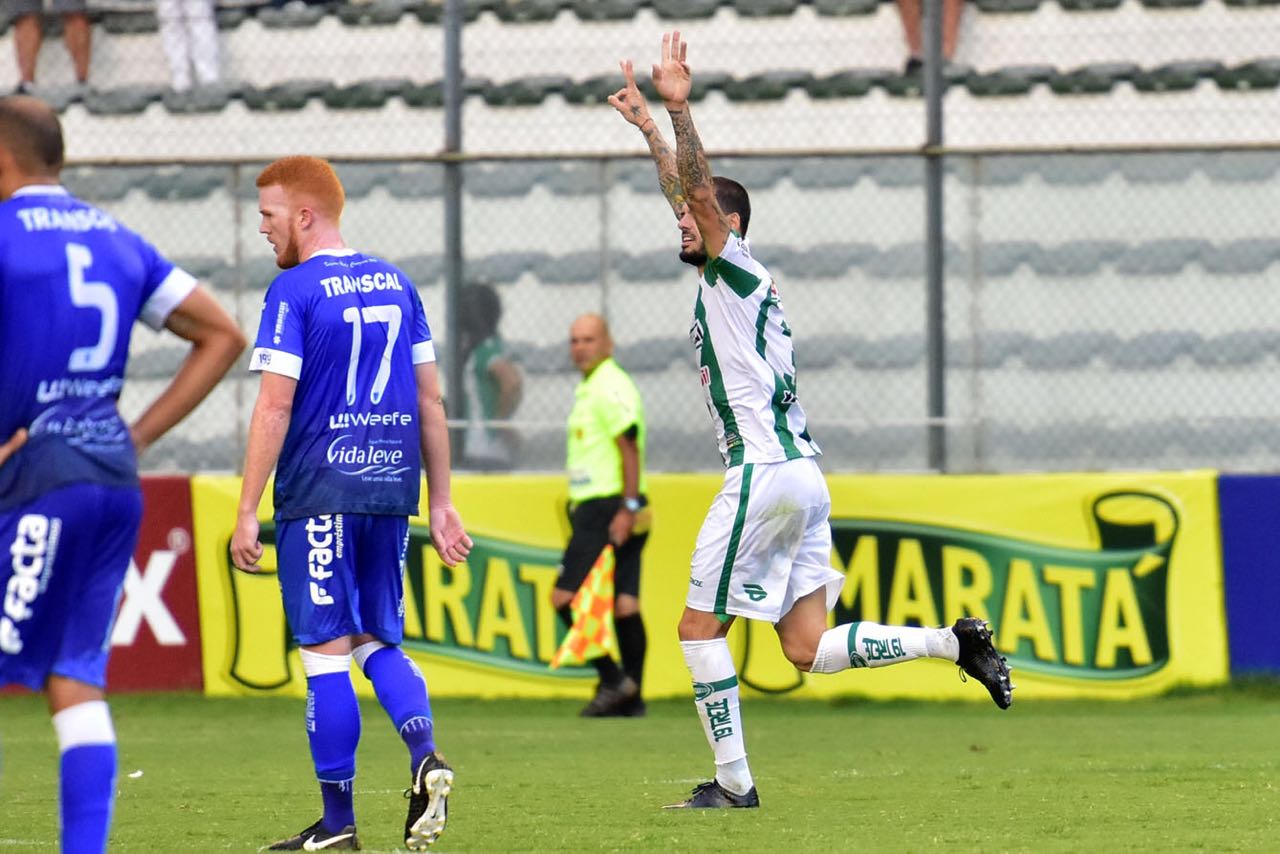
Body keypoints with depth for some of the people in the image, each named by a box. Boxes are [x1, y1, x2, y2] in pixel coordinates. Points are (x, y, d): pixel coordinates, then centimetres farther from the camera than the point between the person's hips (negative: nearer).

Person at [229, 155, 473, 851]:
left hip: (319, 492, -6)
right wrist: (440, 503, 17)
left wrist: (247, 513, -10)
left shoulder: (294, 292, -8)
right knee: (378, 642, 15)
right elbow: (431, 401, 13)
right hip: (391, 489, 6)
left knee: (327, 650, -1)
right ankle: (425, 755, -10)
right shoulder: (395, 285, 12)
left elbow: (274, 407, -12)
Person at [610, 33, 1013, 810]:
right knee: (808, 647, 5)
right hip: (801, 475, 9)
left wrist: (679, 110, -31)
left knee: (701, 628, -2)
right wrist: (648, 124, 38)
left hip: (766, 474, -9)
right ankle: (954, 643, -2)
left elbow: (701, 190, -21)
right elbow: (685, 190, 34)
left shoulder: (736, 271, -4)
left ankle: (734, 781, -2)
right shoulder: (729, 281, 19)